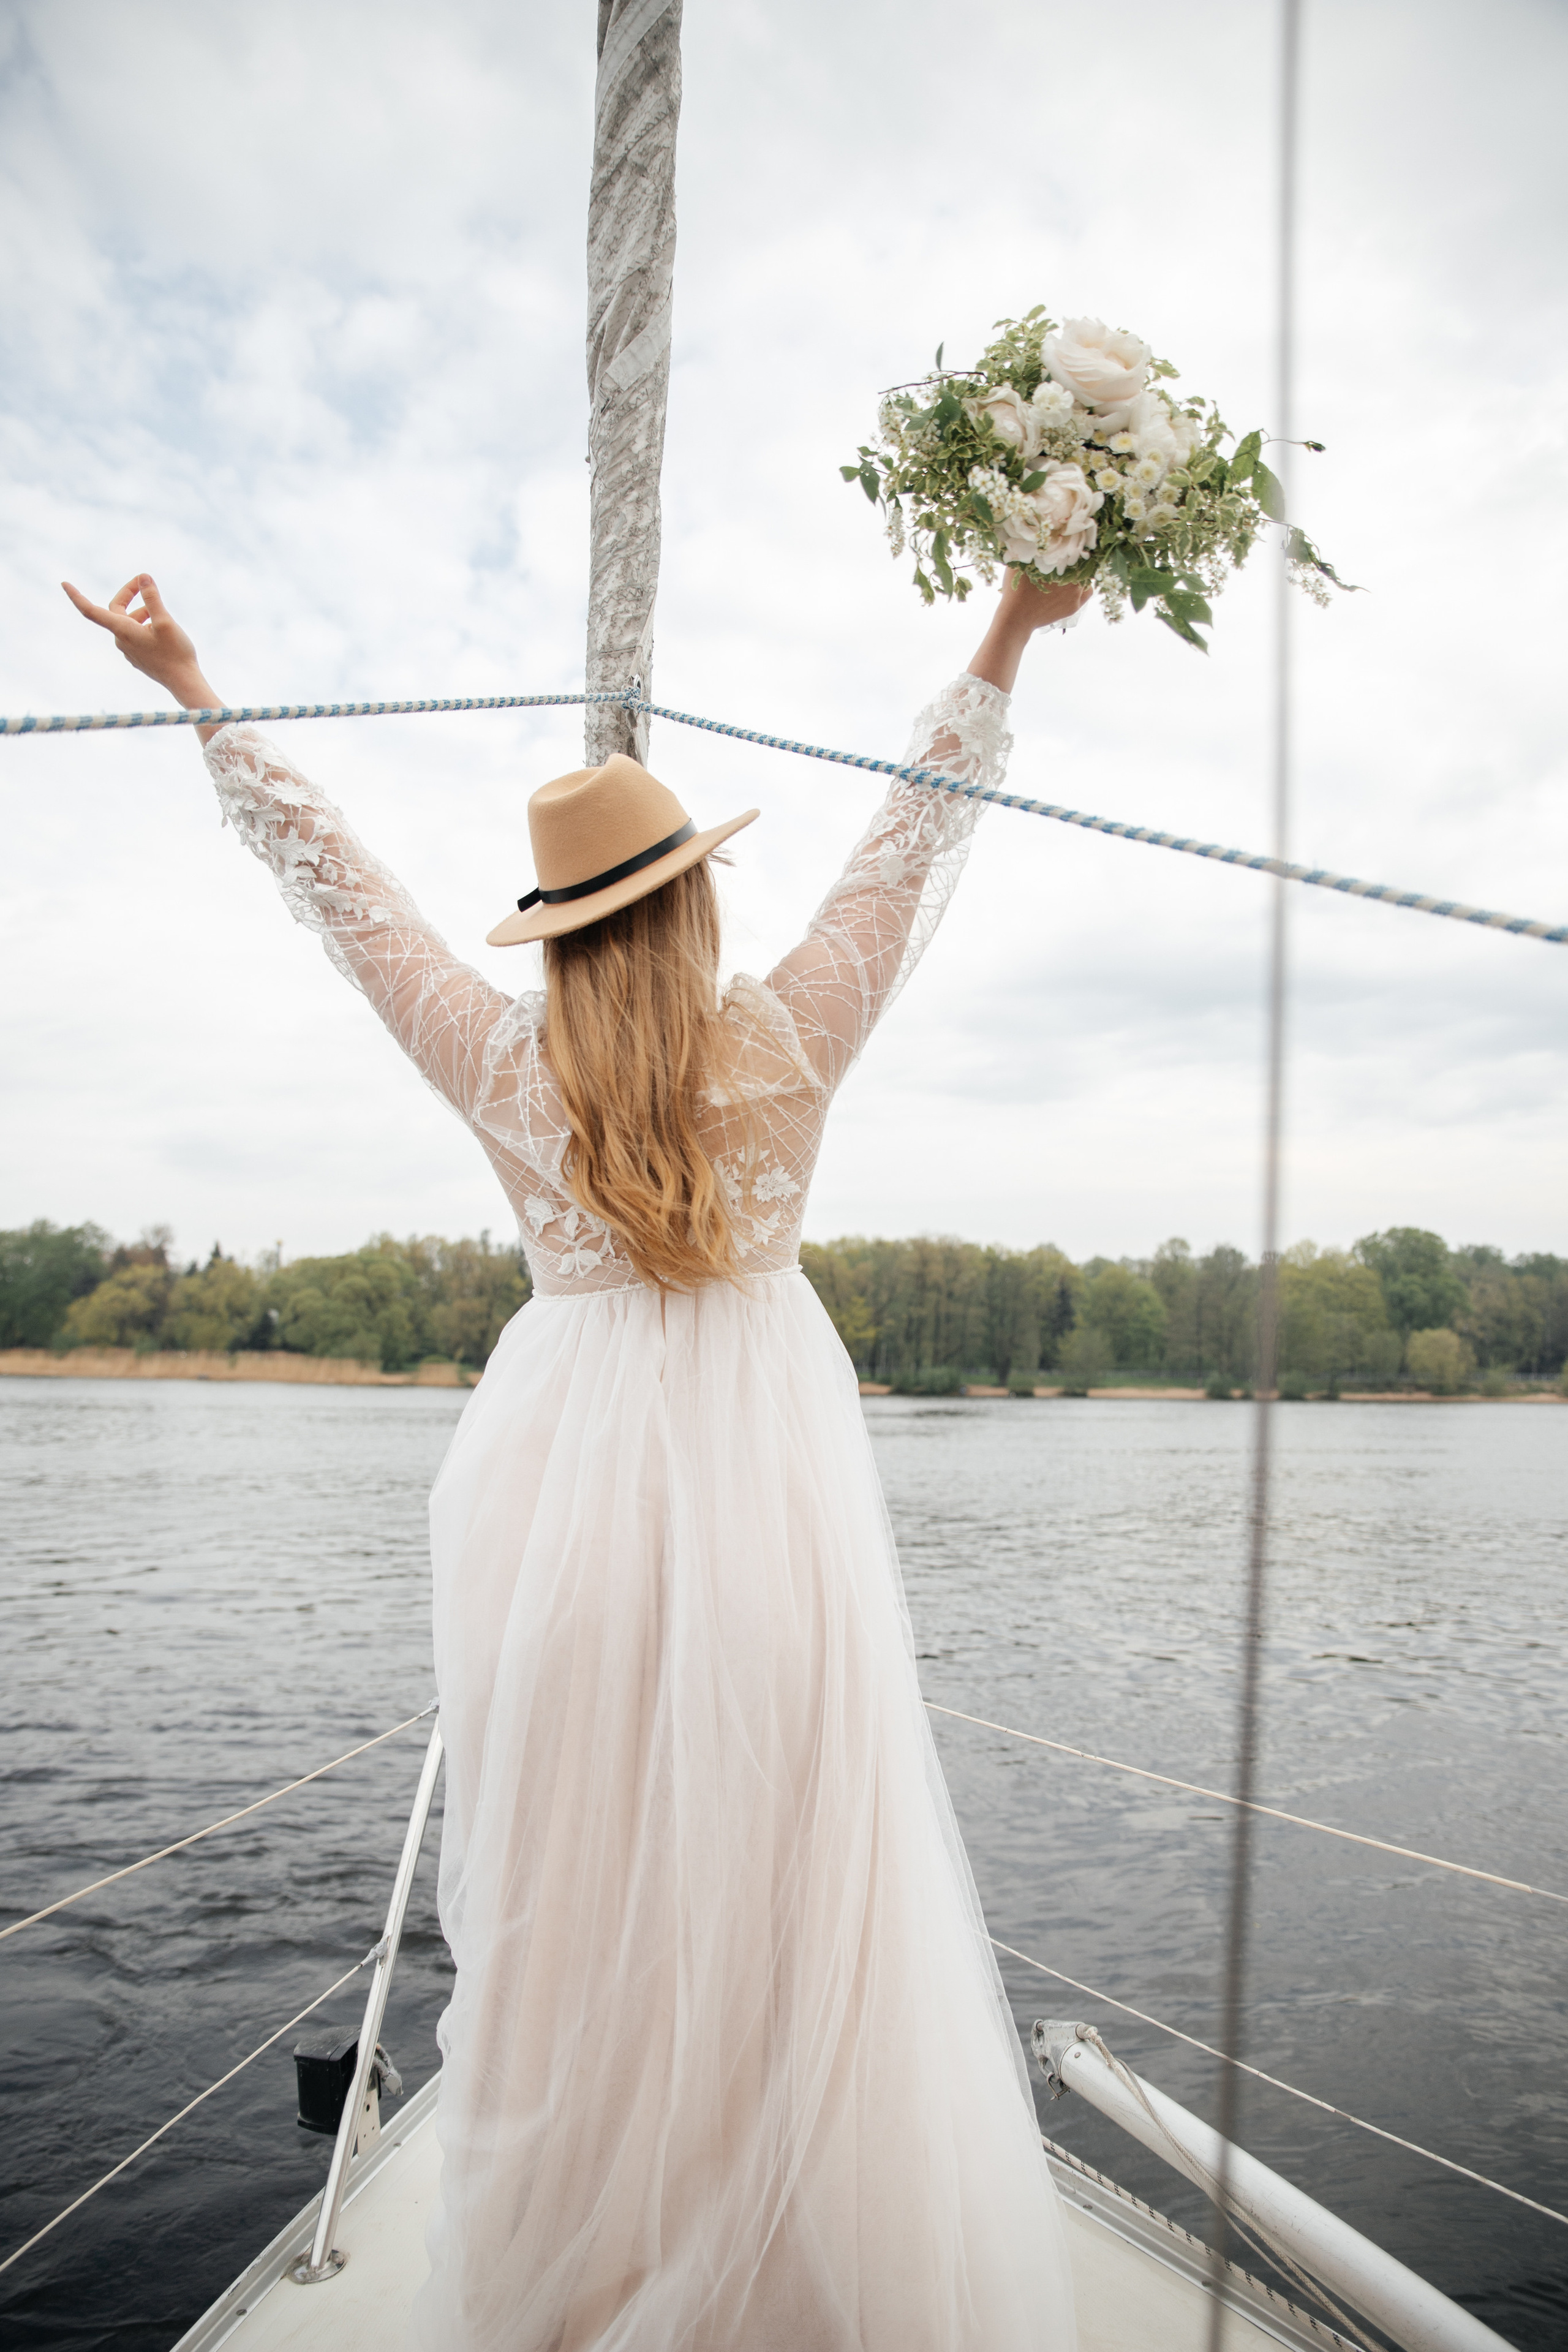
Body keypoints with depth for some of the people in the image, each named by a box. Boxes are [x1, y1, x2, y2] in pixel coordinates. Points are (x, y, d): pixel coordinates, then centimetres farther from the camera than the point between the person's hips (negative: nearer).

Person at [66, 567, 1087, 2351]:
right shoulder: (786, 1040, -1)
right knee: (783, 1882, 7)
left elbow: (328, 871, 11)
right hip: (762, 1464, 0)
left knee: (573, 1883, 9)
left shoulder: (500, 1061, 1)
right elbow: (918, 837, 7)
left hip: (566, 1471, 1)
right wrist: (1008, 638, 15)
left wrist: (194, 690, 23)